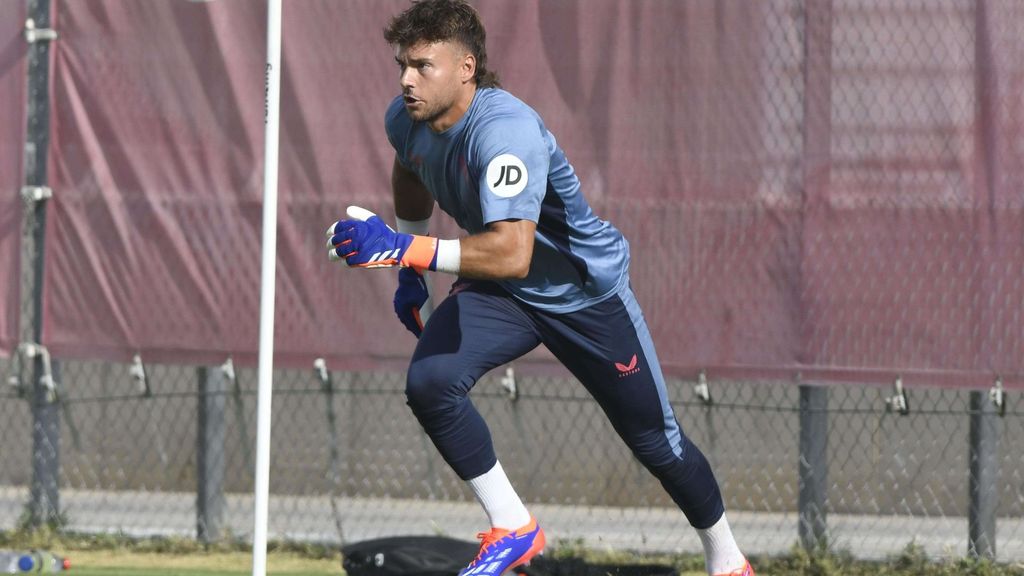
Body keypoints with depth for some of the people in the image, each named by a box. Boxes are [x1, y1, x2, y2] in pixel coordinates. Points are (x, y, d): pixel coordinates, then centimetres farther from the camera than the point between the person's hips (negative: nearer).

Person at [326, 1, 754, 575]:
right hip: (502, 294, 6)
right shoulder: (406, 120, -13)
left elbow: (511, 254, -48)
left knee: (659, 443, 7)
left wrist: (403, 247, -51)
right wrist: (411, 271, 17)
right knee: (429, 382, -21)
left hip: (589, 293, -6)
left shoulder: (505, 130, -37)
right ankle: (513, 529, -6)